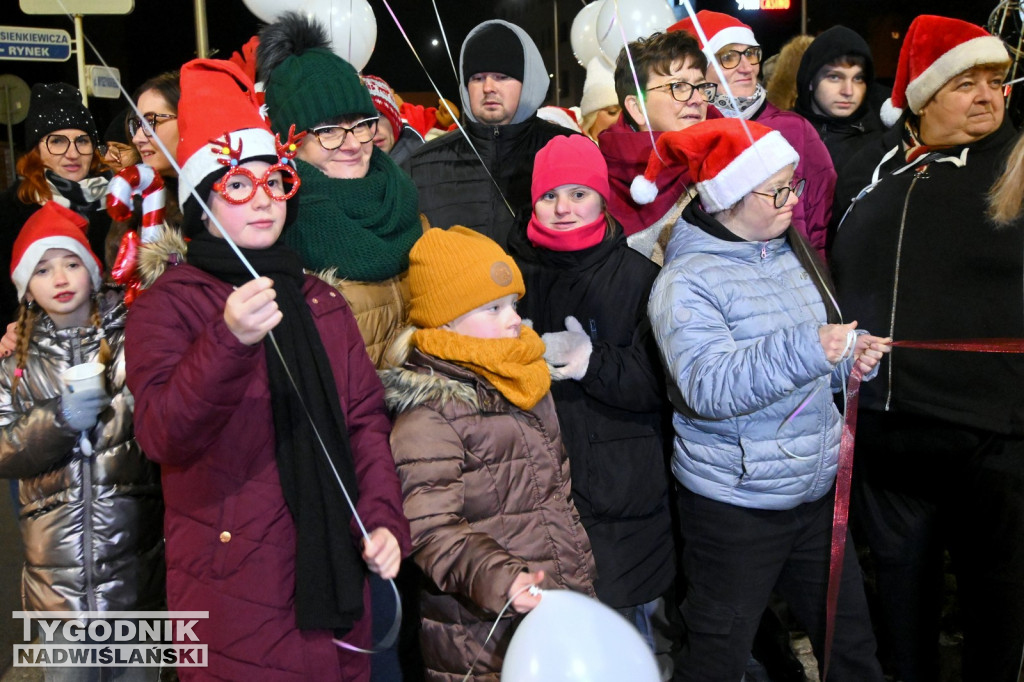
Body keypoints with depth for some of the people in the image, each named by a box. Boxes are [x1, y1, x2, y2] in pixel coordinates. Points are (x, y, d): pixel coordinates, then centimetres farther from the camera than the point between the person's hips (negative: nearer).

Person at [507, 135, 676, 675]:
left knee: (634, 634, 13)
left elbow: (658, 384, -7)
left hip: (625, 493, -1)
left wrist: (594, 363, -22)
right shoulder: (514, 271, 2)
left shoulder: (636, 275, -3)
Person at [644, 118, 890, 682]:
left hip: (817, 488, 7)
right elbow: (707, 387, -28)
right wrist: (805, 350, -36)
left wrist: (852, 355, -2)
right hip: (735, 503, -7)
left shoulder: (790, 251, 8)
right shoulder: (686, 279, -15)